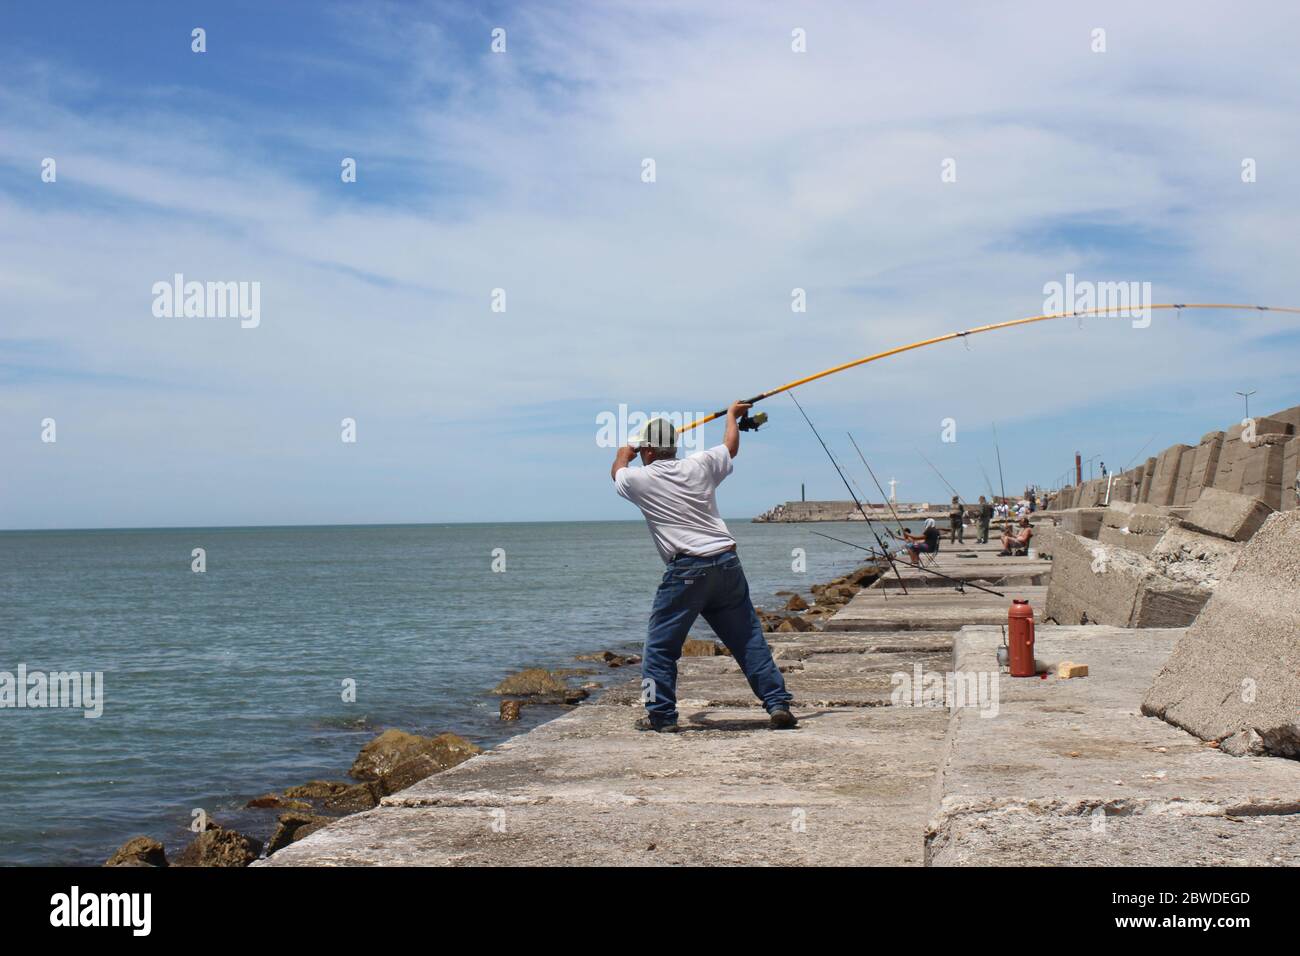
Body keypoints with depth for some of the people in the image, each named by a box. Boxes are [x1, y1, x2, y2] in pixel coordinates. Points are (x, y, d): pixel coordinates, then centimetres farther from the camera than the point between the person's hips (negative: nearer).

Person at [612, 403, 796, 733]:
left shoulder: (640, 479, 3)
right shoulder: (699, 466, 10)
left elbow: (617, 472, 29)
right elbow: (731, 447, 31)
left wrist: (625, 452, 50)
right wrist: (732, 415, 50)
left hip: (686, 570, -4)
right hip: (727, 563, 4)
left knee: (660, 645, 6)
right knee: (750, 640, 8)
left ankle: (661, 716, 5)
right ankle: (778, 704, 6)